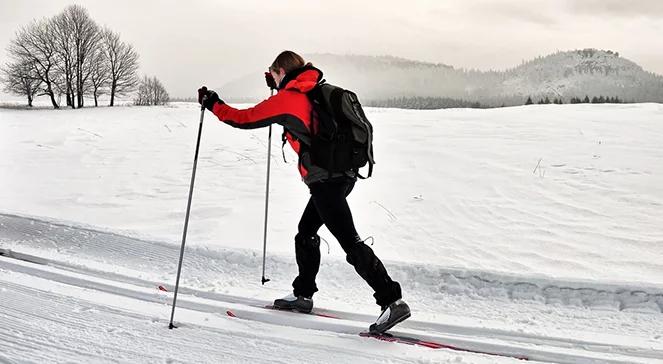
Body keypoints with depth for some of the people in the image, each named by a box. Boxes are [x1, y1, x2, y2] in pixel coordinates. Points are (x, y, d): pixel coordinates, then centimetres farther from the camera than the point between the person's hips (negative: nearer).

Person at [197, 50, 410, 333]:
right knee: (305, 233, 22)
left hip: (325, 179, -9)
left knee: (350, 242, -11)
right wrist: (278, 86, 50)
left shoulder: (286, 99, -4)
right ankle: (303, 294, 32)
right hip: (345, 174, 9)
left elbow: (244, 119, 1)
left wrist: (212, 104, 15)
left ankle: (392, 301, -16)